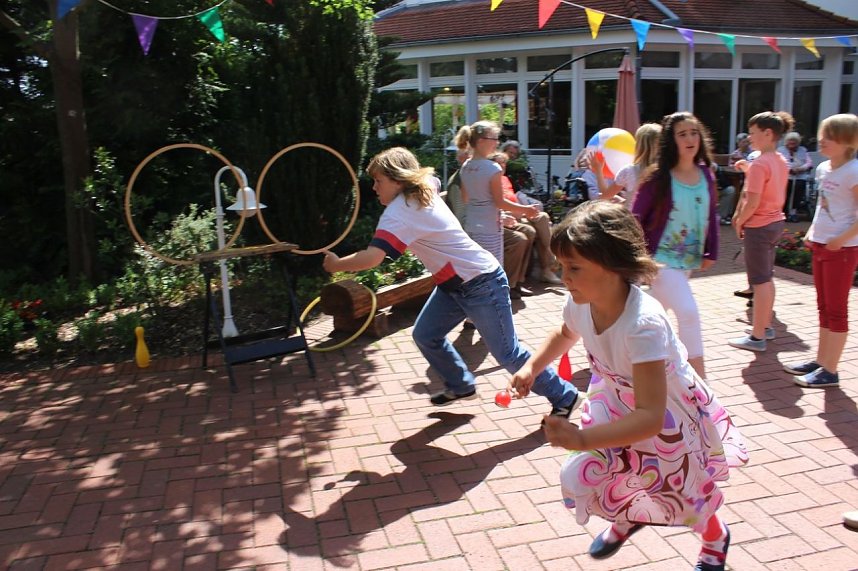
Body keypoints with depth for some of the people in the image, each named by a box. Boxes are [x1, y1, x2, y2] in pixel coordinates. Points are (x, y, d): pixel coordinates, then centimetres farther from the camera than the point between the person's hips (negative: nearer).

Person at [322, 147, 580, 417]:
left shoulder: (400, 211, -22)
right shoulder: (422, 195, 5)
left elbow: (372, 257, -33)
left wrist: (336, 264, -17)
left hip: (481, 285, -10)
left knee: (507, 353, 0)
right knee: (425, 335, 10)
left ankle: (564, 397, 17)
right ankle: (461, 386, 29)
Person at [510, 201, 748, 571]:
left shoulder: (643, 325, -43)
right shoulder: (580, 302, -22)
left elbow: (650, 417, -44)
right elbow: (565, 335, 6)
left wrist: (582, 439, -53)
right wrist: (531, 367, -9)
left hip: (668, 415, -5)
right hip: (619, 405, 5)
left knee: (686, 497, 17)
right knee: (577, 481, 4)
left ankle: (716, 538, 58)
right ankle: (627, 519, 41)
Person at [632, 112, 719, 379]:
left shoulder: (705, 174, 1)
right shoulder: (658, 178, -15)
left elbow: (711, 215, 10)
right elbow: (636, 218, -10)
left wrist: (710, 252, 7)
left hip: (690, 259, 6)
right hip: (662, 258, -6)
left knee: (657, 313, 19)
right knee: (688, 312, -15)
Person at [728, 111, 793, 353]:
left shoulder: (759, 164, -19)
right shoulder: (780, 161, 8)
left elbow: (752, 203, -23)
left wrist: (740, 222, -8)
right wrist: (749, 171, 13)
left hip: (759, 226, -9)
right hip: (775, 222, 9)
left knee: (760, 282, -4)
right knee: (766, 278, 19)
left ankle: (757, 337, 3)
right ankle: (766, 326, 30)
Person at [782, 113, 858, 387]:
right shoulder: (823, 168, 8)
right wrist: (812, 231, 9)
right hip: (819, 244, 8)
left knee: (836, 309, 0)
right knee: (824, 307, 14)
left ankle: (830, 371, 8)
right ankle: (821, 360, 25)